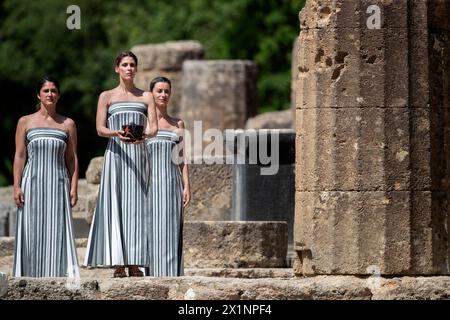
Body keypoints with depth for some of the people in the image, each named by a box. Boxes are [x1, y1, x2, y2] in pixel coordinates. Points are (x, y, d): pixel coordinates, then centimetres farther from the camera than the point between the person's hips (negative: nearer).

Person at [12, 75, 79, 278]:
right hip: (32, 183, -1)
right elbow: (19, 156, 5)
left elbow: (72, 158, 9)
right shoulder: (26, 122, 8)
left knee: (57, 230, -4)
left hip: (58, 185, 1)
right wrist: (17, 187, -3)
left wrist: (73, 187, 0)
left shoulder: (68, 124, 10)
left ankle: (56, 275, -3)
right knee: (32, 232, -2)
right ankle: (32, 276, 0)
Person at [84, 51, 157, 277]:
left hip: (138, 154, 1)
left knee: (136, 206, -4)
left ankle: (135, 263, -5)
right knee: (115, 205, -8)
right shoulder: (107, 96, 9)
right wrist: (117, 134, -21)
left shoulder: (146, 97, 13)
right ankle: (118, 263, -10)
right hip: (116, 155, -1)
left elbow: (154, 127, 2)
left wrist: (145, 135, -21)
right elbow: (100, 129, 0)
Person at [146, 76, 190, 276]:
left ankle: (170, 275, -3)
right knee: (149, 229, -5)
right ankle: (149, 275, -4)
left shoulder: (177, 124, 14)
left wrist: (186, 186, 3)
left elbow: (182, 158, 13)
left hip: (172, 183, 2)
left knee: (170, 231, -3)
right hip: (149, 182, -2)